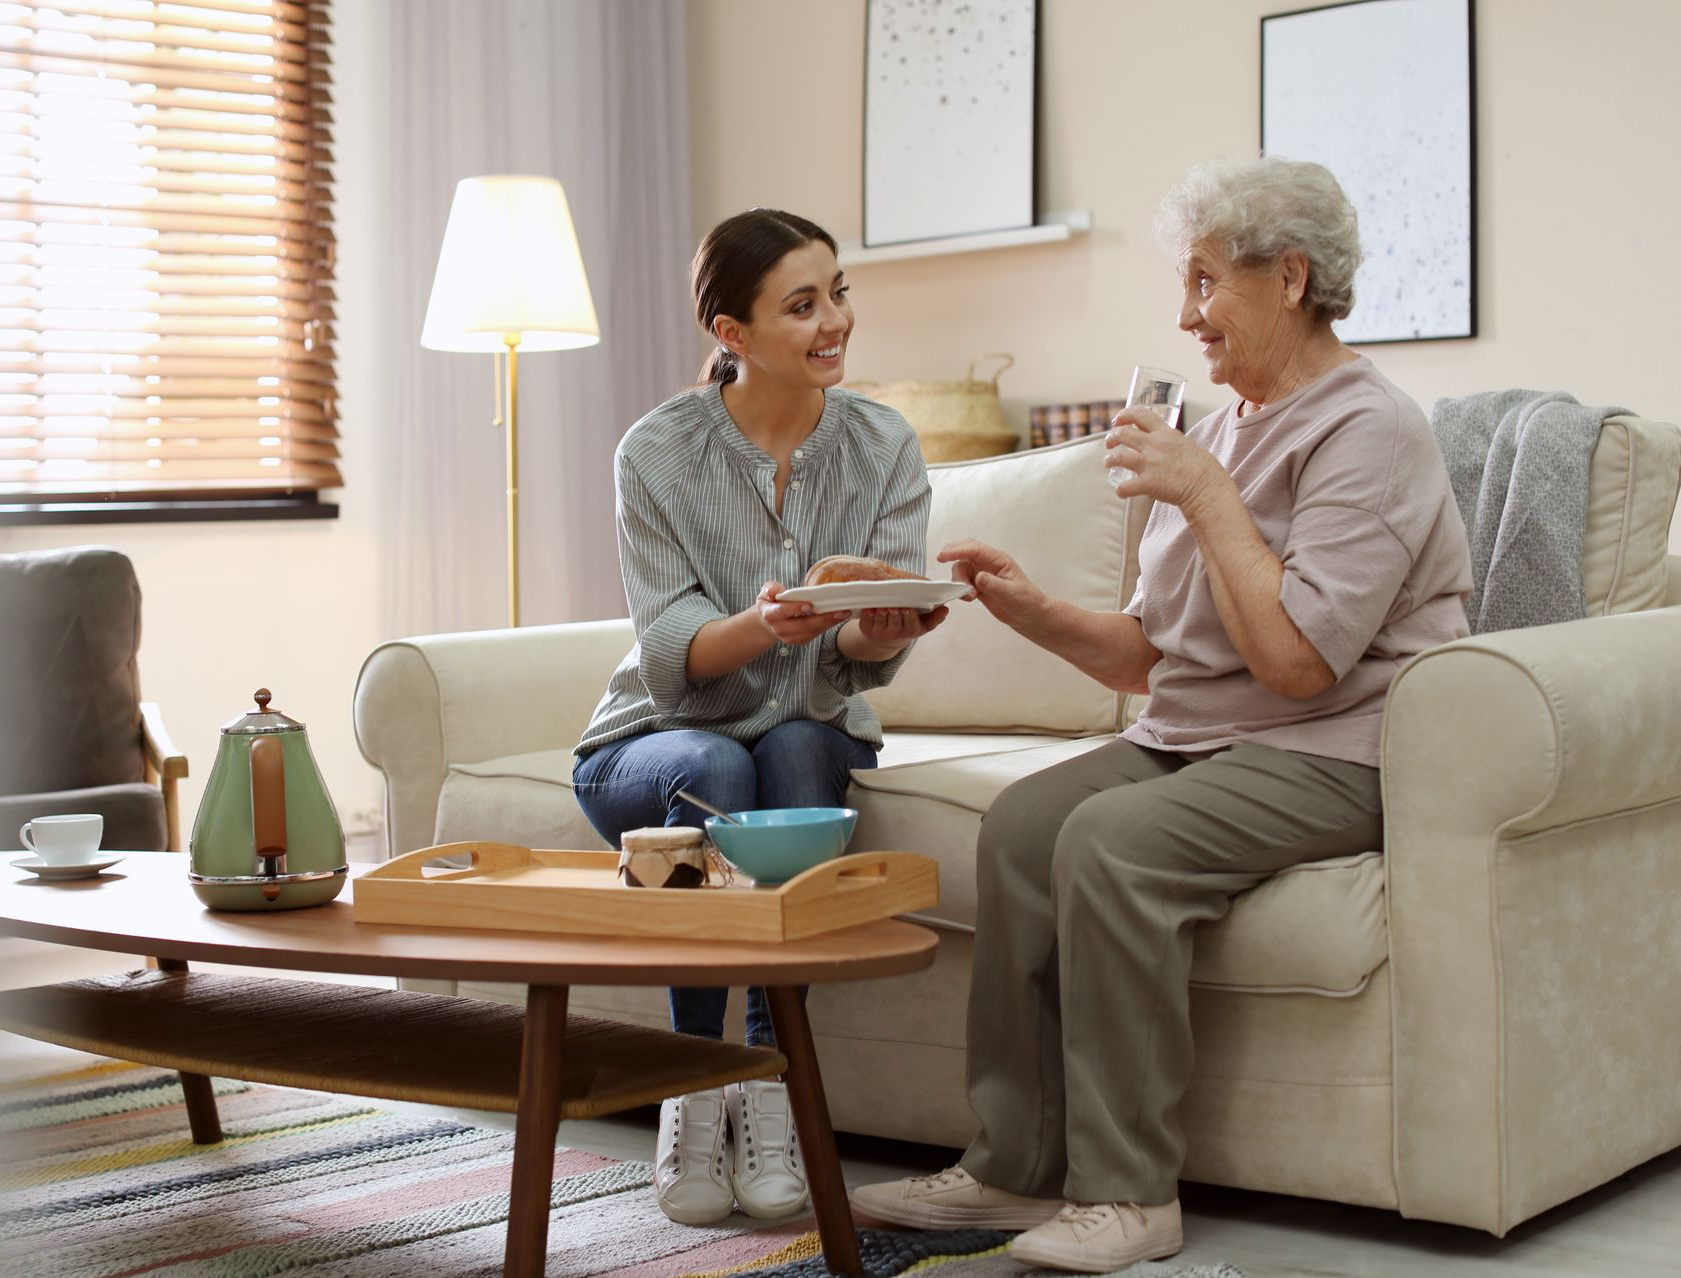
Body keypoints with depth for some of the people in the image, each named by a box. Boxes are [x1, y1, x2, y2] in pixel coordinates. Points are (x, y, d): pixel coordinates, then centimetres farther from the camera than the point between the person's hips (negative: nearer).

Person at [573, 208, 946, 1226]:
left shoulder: (883, 446, -7)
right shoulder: (659, 452, -13)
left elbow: (871, 653, -14)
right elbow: (672, 655, -19)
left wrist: (877, 632, -39)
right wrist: (766, 624, -41)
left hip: (810, 737, 2)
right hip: (653, 744, -1)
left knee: (801, 749, -32)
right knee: (714, 770, -34)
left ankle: (772, 1078, -23)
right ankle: (695, 1089, -22)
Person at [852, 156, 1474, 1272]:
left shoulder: (1367, 431, -10)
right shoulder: (1223, 431, 18)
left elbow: (1297, 661, -21)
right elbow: (1150, 656, 17)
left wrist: (1206, 499, -16)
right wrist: (1035, 610, 1)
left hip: (1330, 756, -8)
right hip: (1191, 739, 8)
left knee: (1112, 838, -30)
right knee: (1024, 820, -17)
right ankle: (1018, 1167, -12)